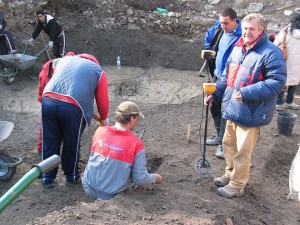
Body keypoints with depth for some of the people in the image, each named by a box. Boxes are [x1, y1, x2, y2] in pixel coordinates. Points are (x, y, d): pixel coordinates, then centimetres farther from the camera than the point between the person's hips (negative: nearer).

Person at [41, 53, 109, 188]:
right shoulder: (99, 71, 19)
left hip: (48, 100, 4)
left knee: (49, 142, 16)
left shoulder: (64, 59, 29)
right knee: (72, 144, 15)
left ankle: (47, 178, 29)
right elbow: (102, 101, 17)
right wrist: (104, 118, 34)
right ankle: (71, 177, 33)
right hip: (72, 107, -3)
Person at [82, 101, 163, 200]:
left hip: (89, 187, 4)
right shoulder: (136, 144, -20)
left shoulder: (100, 131, -9)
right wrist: (155, 178, 7)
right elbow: (140, 179, -14)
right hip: (111, 196, -4)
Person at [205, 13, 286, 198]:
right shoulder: (238, 49, 8)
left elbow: (277, 82, -22)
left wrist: (246, 93, -27)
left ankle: (237, 186, 23)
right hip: (232, 109, 8)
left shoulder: (271, 53, -17)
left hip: (251, 113, -8)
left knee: (242, 152, 5)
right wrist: (214, 94, 11)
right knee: (229, 144, 21)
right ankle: (230, 174, 42)